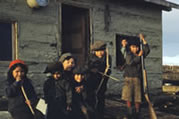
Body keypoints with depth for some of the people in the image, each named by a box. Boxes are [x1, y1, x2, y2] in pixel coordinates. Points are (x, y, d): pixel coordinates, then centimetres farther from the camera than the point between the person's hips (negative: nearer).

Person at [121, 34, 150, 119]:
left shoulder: (140, 54, 10)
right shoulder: (128, 54, 2)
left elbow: (147, 50, -4)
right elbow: (130, 62, -14)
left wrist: (143, 40, -8)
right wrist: (138, 56, -13)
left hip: (137, 78, 2)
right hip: (129, 77, -2)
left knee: (137, 96, 1)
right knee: (128, 96, -4)